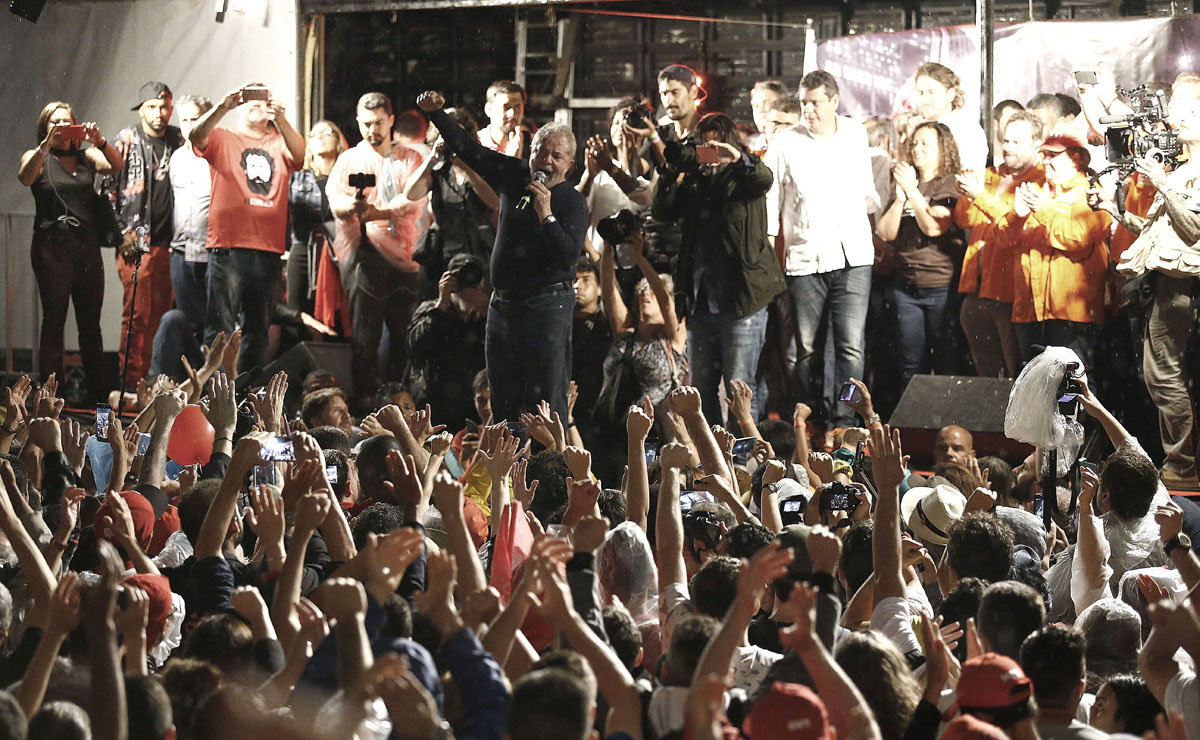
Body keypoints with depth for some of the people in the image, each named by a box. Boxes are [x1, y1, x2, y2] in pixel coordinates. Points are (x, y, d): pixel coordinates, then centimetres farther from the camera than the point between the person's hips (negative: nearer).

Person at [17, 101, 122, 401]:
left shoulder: (86, 155, 14)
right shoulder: (37, 158, 8)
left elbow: (116, 165, -3)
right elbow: (26, 177, -14)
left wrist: (100, 142, -21)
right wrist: (46, 145, -28)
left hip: (87, 247, 3)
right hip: (52, 248, -3)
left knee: (90, 322, 3)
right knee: (54, 320, -5)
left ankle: (99, 392, 5)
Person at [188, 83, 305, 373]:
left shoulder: (278, 144, 15)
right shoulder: (223, 139, 9)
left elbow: (298, 153, -6)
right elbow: (196, 137, -11)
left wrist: (281, 121, -25)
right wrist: (223, 107, -28)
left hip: (269, 250, 4)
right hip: (228, 248, -4)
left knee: (258, 332, 10)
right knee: (220, 330, -8)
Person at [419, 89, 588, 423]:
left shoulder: (572, 201, -9)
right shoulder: (514, 177, 7)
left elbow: (568, 257, -20)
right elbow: (467, 148, 14)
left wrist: (546, 216, -28)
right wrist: (436, 113, 5)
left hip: (545, 308, -6)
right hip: (502, 305, 6)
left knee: (547, 408, -8)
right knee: (502, 406, 12)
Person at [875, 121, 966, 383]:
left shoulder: (950, 186, -2)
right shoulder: (904, 184, 14)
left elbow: (933, 227, -16)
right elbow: (886, 233, 5)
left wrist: (912, 191, -12)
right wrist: (901, 196, -5)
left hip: (942, 288, -5)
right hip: (907, 287, 5)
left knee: (946, 361, -2)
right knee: (912, 362, 6)